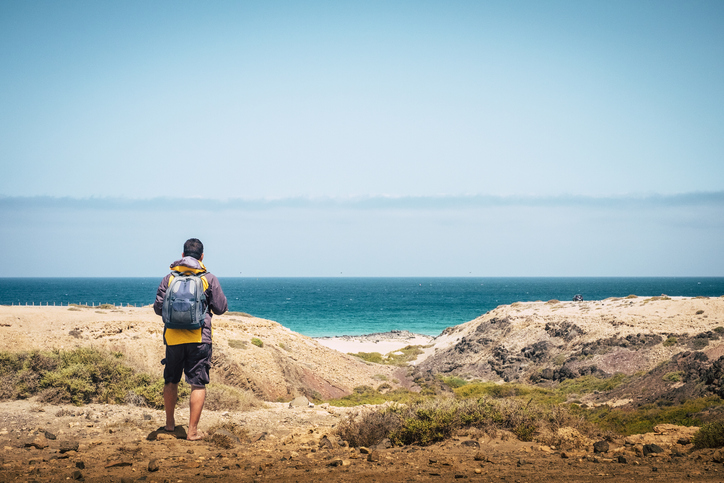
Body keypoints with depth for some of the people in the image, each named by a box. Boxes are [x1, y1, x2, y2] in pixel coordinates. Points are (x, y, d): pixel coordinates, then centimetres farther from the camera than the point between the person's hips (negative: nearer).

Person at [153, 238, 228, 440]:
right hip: (199, 338, -2)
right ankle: (193, 430, -4)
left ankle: (170, 422, 31)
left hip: (173, 338, 3)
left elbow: (158, 308, 5)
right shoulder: (209, 279, -2)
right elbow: (220, 308, 2)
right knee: (198, 384, 0)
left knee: (171, 381, 18)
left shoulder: (169, 278, 3)